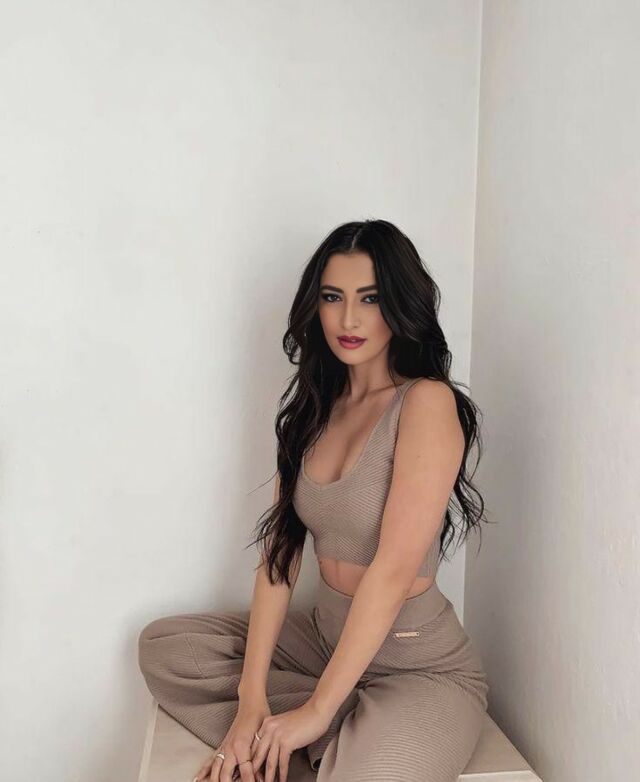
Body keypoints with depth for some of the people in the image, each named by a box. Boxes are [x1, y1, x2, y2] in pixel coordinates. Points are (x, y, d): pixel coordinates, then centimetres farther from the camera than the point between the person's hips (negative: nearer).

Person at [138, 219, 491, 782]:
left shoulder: (427, 403, -17)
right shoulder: (315, 407, 4)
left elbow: (393, 571, -22)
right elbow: (280, 549, -2)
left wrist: (318, 708, -17)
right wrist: (252, 698, -9)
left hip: (421, 669, -7)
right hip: (325, 635, 8)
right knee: (163, 644, 5)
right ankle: (348, 734, -4)